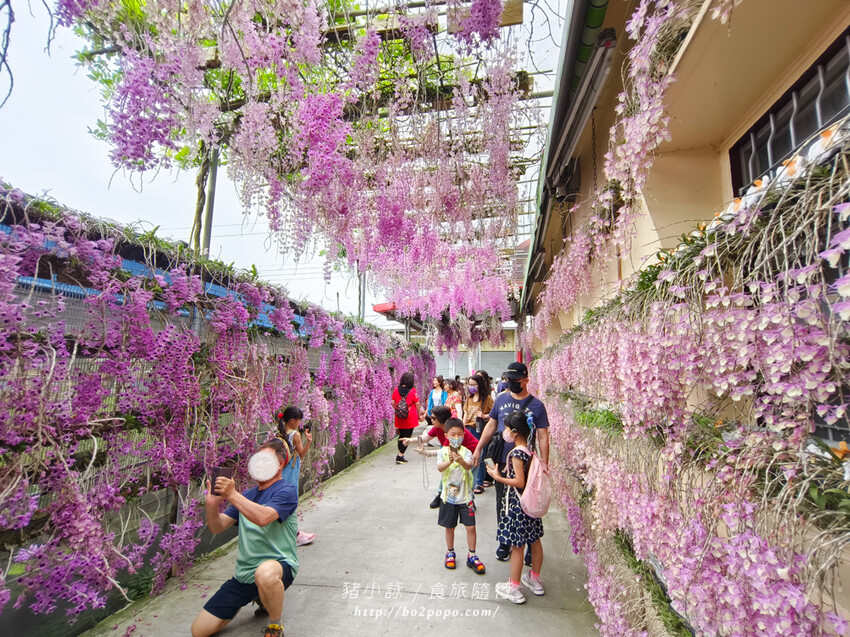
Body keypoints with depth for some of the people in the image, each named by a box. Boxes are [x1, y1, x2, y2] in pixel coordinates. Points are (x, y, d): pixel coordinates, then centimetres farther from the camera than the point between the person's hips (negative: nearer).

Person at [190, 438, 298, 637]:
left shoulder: (286, 491, -10)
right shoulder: (247, 494, 13)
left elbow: (263, 518, -28)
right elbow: (217, 528, 6)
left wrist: (232, 495, -29)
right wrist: (212, 505, -13)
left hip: (278, 564, -7)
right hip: (245, 574, 7)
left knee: (265, 573, -42)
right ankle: (258, 595, 24)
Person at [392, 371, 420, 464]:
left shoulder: (396, 389, -2)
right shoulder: (412, 390, -11)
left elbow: (393, 402, 3)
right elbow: (417, 403, -6)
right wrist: (418, 414, 6)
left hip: (399, 417, 4)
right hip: (410, 417, -4)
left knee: (401, 435, 17)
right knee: (407, 436, 4)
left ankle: (400, 454, 19)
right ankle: (400, 455, 0)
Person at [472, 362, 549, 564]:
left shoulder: (536, 405, -7)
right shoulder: (501, 399, 1)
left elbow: (543, 437, -5)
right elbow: (491, 426, 9)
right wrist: (478, 449, 7)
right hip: (502, 462, 3)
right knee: (502, 503, 14)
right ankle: (505, 542, 33)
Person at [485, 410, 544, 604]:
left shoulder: (516, 453, -24)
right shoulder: (530, 449, 0)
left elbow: (519, 482, -24)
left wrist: (498, 477, -17)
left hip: (518, 504, -8)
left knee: (517, 545, 5)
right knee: (534, 541, 20)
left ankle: (514, 588, 19)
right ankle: (534, 580, 38)